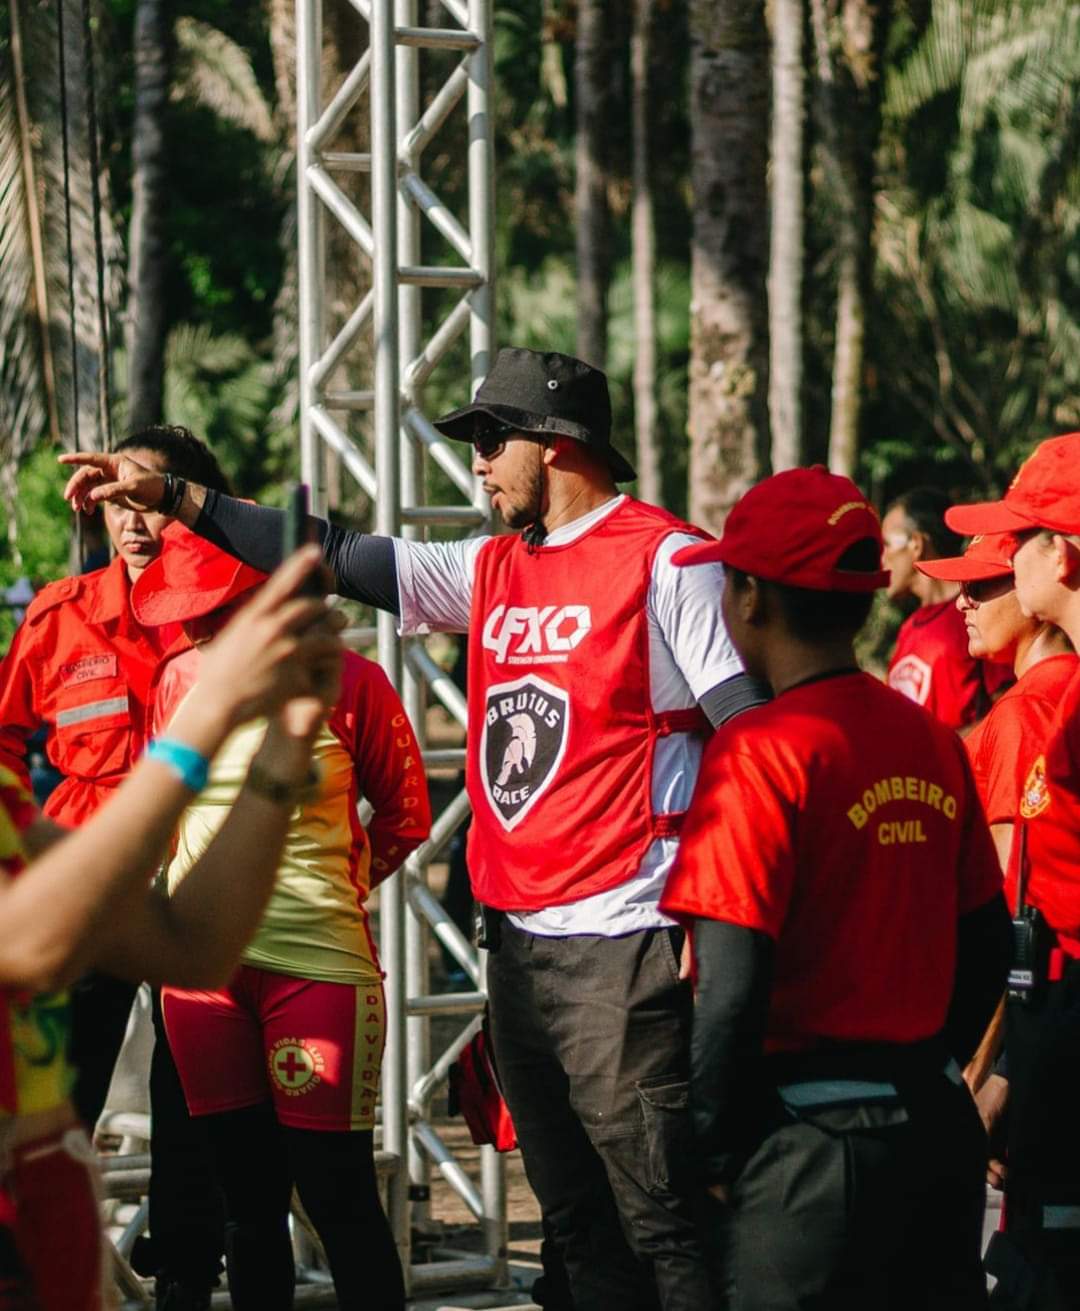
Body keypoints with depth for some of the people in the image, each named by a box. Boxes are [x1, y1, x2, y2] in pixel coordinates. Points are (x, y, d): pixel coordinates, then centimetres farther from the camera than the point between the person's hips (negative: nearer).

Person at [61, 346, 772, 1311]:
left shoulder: (663, 559, -8)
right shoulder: (494, 568, 15)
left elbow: (754, 735, -10)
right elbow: (340, 558, 17)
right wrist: (173, 498, 13)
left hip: (621, 942, -8)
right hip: (517, 940, 8)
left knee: (658, 1217, -8)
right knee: (573, 1213, 13)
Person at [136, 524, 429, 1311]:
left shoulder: (346, 682, -3)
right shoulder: (180, 680, 7)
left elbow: (404, 813, 8)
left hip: (316, 958, -4)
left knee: (337, 1192, -4)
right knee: (249, 1196, 9)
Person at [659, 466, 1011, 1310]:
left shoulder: (760, 753, -13)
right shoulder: (933, 741, 7)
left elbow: (734, 983, -17)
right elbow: (986, 946, 14)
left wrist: (711, 1152, -8)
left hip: (812, 1142, -7)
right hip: (940, 1129, 7)